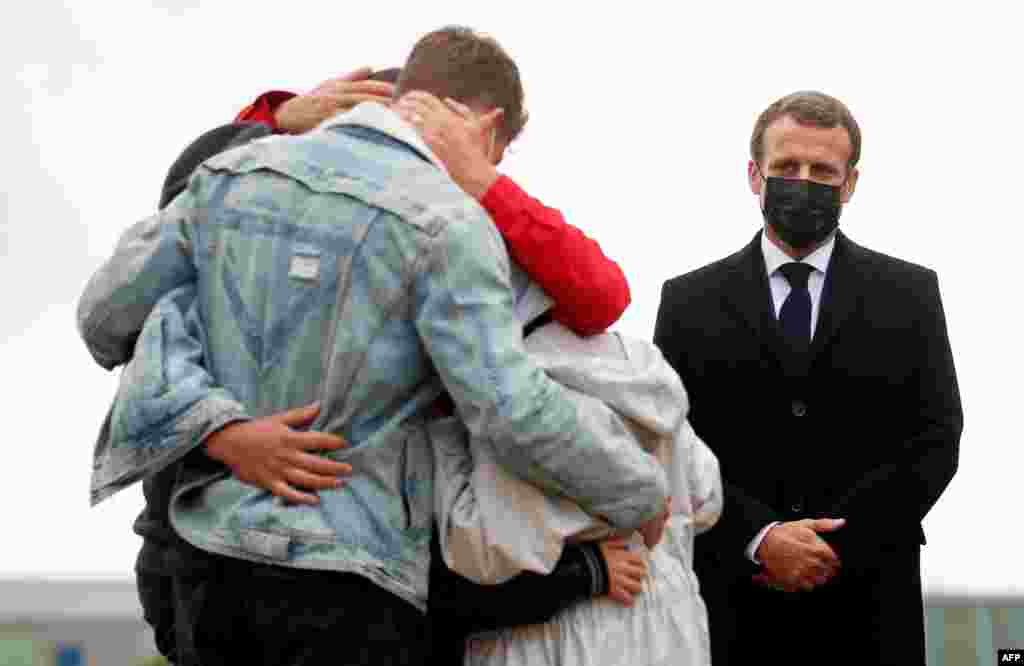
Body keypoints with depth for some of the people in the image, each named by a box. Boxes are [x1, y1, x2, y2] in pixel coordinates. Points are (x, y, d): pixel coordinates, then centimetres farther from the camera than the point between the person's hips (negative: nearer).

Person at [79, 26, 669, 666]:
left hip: (215, 564, 6)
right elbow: (512, 411, -18)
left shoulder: (234, 173, 7)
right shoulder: (444, 220, -11)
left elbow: (108, 314, 12)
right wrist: (639, 495, -3)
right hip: (347, 582, -6)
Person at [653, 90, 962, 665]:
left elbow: (936, 439, 0)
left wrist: (838, 547, -11)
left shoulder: (909, 294, 6)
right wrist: (759, 539, -15)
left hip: (867, 608, 0)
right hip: (735, 608, 0)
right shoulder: (690, 302, 5)